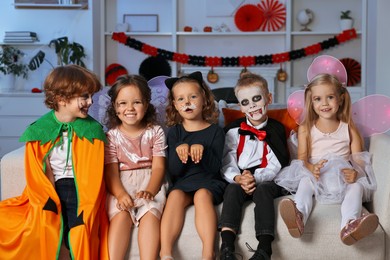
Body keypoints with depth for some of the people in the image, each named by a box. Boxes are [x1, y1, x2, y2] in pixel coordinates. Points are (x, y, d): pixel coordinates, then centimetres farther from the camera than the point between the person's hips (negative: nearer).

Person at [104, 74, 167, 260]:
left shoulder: (155, 132, 7)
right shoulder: (112, 136, 6)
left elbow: (158, 166, -1)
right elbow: (111, 170, -3)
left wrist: (149, 191, -21)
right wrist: (120, 194, -24)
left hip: (149, 182, 0)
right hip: (121, 185, 0)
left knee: (150, 213, -30)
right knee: (121, 214, -30)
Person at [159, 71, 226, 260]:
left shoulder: (215, 131, 4)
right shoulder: (174, 132, 10)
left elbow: (215, 167, -5)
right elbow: (174, 171, 2)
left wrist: (203, 150, -24)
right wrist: (179, 152, -18)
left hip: (209, 182, -1)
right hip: (182, 183, 2)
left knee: (202, 195, -34)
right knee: (176, 195, -31)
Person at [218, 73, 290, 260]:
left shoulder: (276, 129, 7)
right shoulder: (234, 130, 11)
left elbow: (275, 165, -2)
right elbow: (227, 163, 1)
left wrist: (256, 178, -19)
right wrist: (238, 178, -20)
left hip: (266, 181, -1)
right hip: (239, 181, 1)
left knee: (263, 191, -32)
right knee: (232, 190, -29)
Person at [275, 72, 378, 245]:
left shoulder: (349, 129, 13)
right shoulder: (306, 129, 12)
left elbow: (358, 158, 4)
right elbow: (302, 158, 2)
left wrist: (355, 172, -22)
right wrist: (312, 168, -24)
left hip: (344, 179, 0)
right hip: (314, 176, 0)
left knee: (357, 186, -30)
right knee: (305, 182, -32)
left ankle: (349, 226, -57)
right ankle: (298, 218, -60)